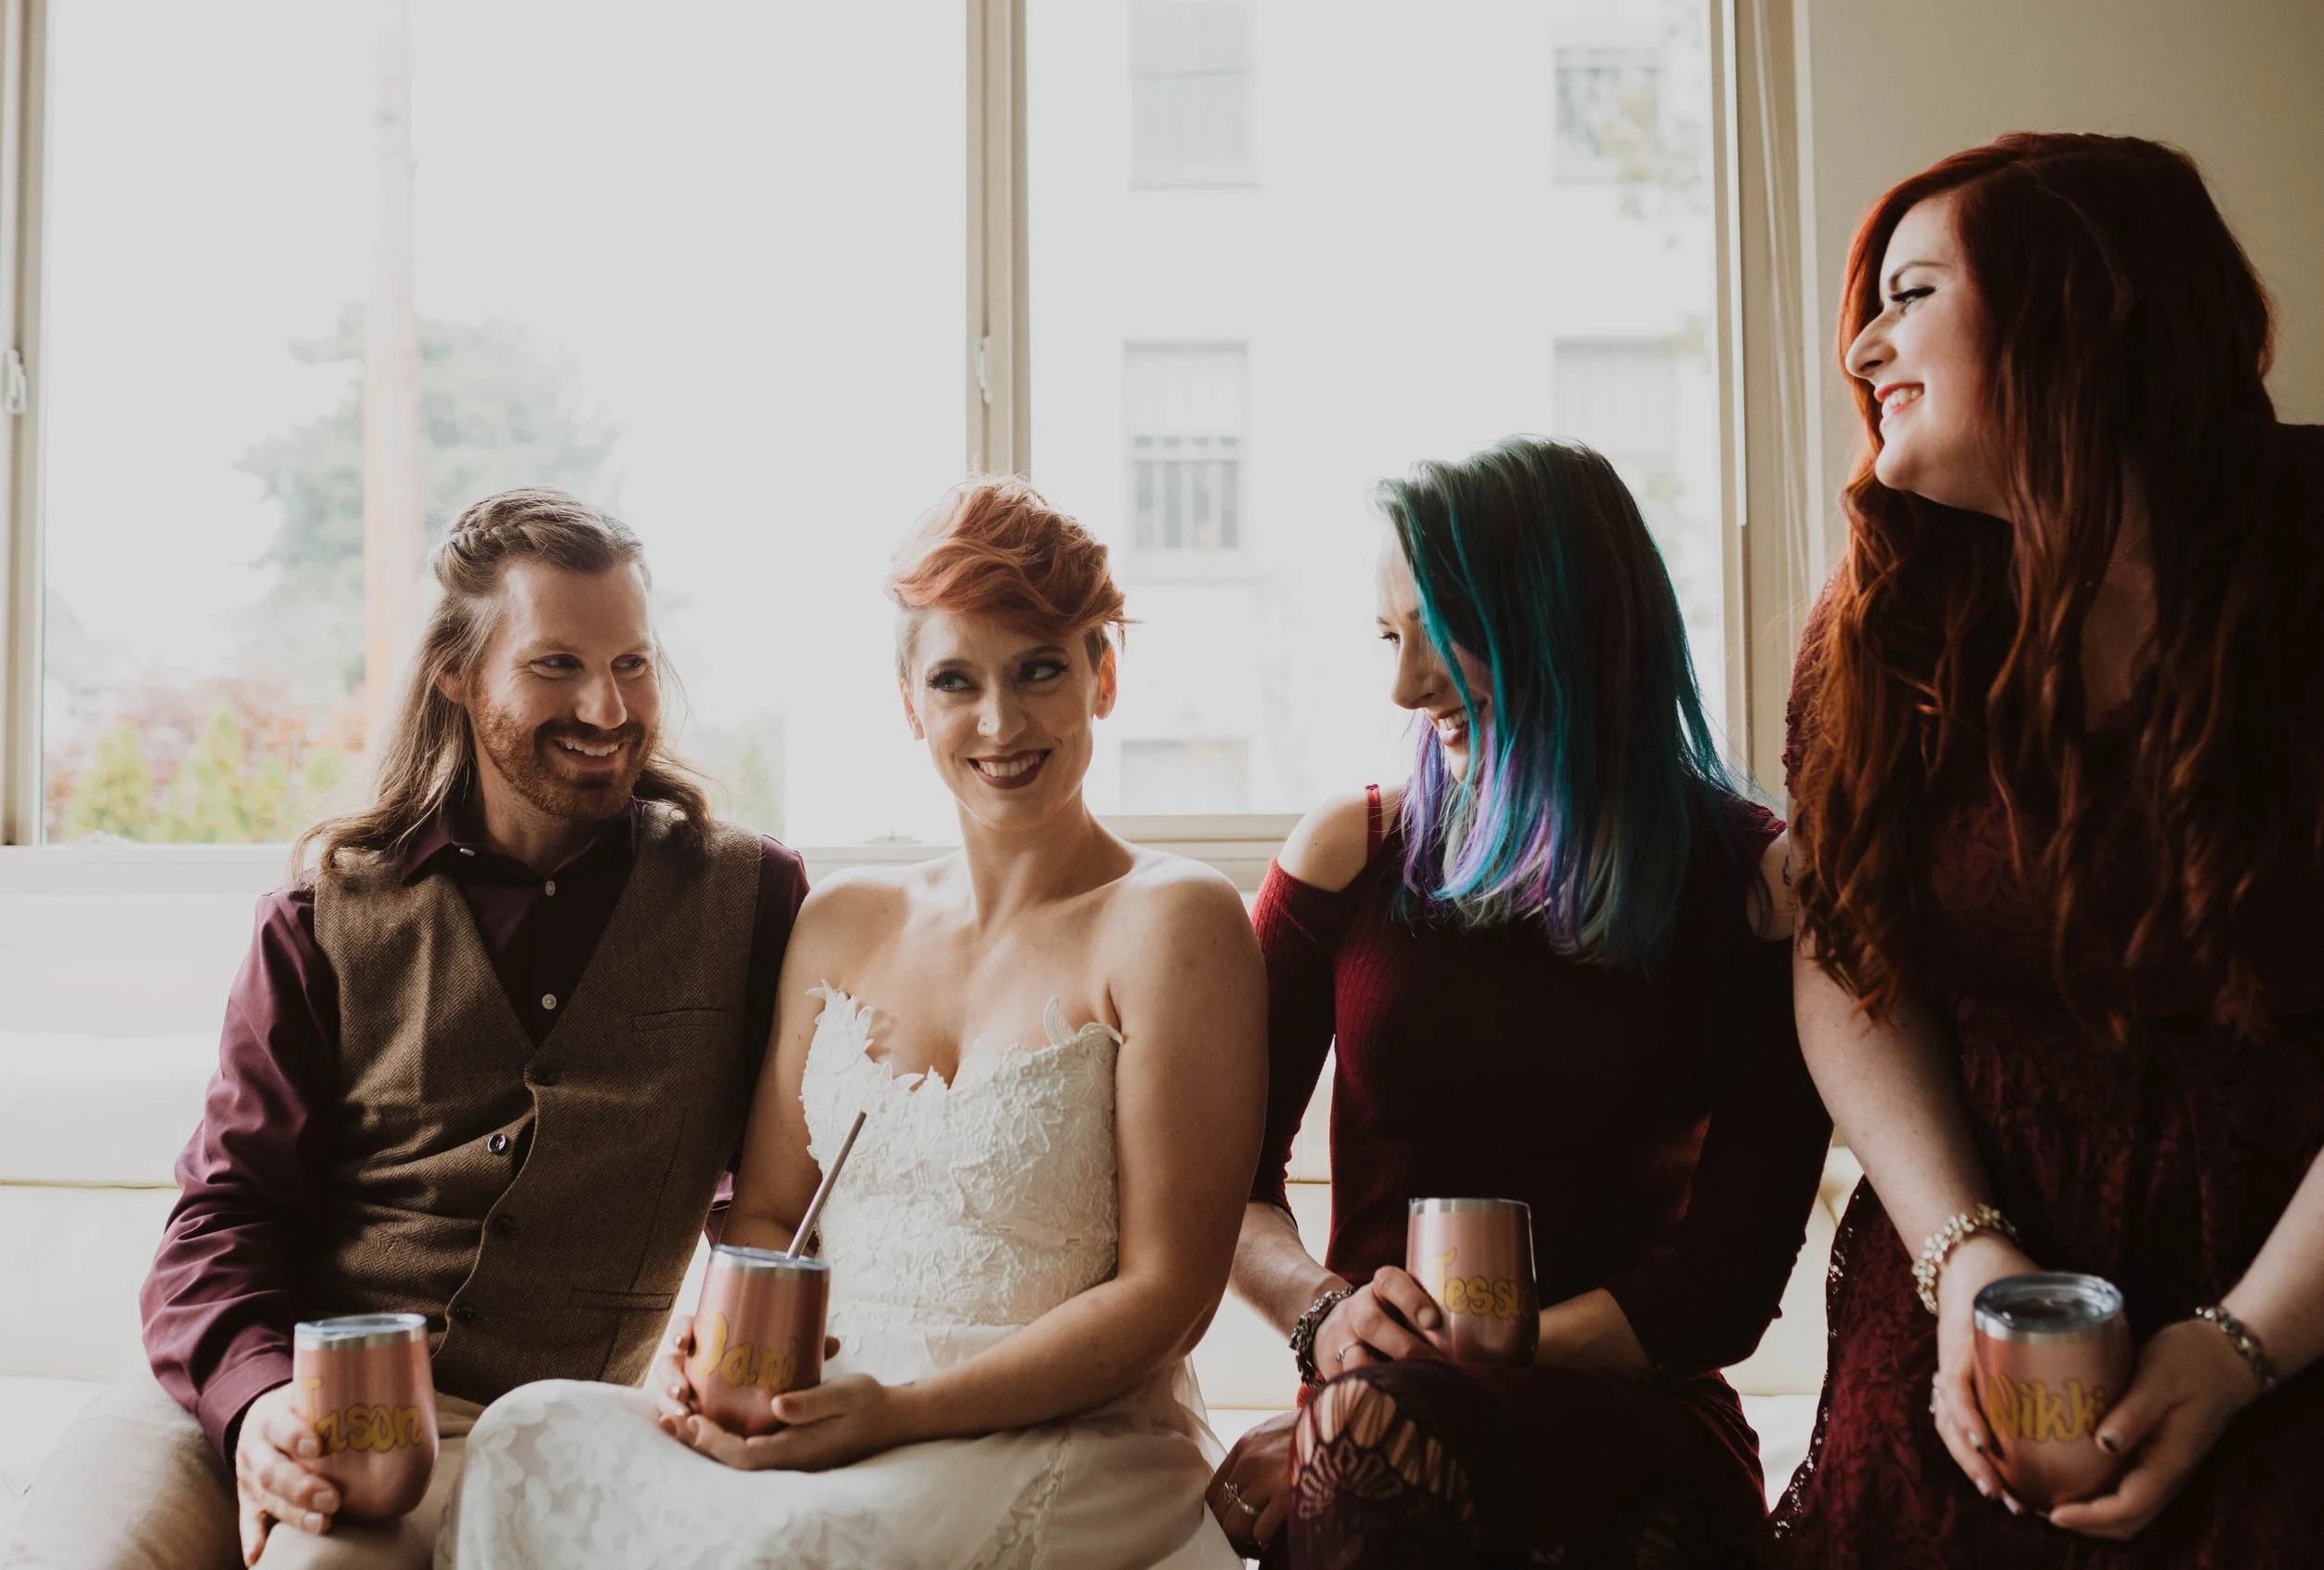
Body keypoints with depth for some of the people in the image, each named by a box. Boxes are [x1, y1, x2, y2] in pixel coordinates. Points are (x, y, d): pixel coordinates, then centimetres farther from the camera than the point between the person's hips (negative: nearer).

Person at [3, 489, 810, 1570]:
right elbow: (229, 1204, 5)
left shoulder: (749, 899, 8)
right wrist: (253, 1393, -16)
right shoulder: (330, 912, 10)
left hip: (507, 1417, -1)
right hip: (259, 1382, 2)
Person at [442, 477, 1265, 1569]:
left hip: (1070, 1445, -5)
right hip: (828, 1423, 5)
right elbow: (766, 1212, 16)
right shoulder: (839, 924, 11)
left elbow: (1166, 1292, -9)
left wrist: (904, 1411, -17)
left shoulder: (1170, 924, -7)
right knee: (530, 1435, -21)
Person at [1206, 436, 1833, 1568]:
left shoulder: (1759, 887, 0)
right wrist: (1321, 1309, -13)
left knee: (1388, 1431, -32)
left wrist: (1448, 1365, -14)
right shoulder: (1348, 856, 5)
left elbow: (1728, 1280, -4)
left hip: (1632, 1429, -1)